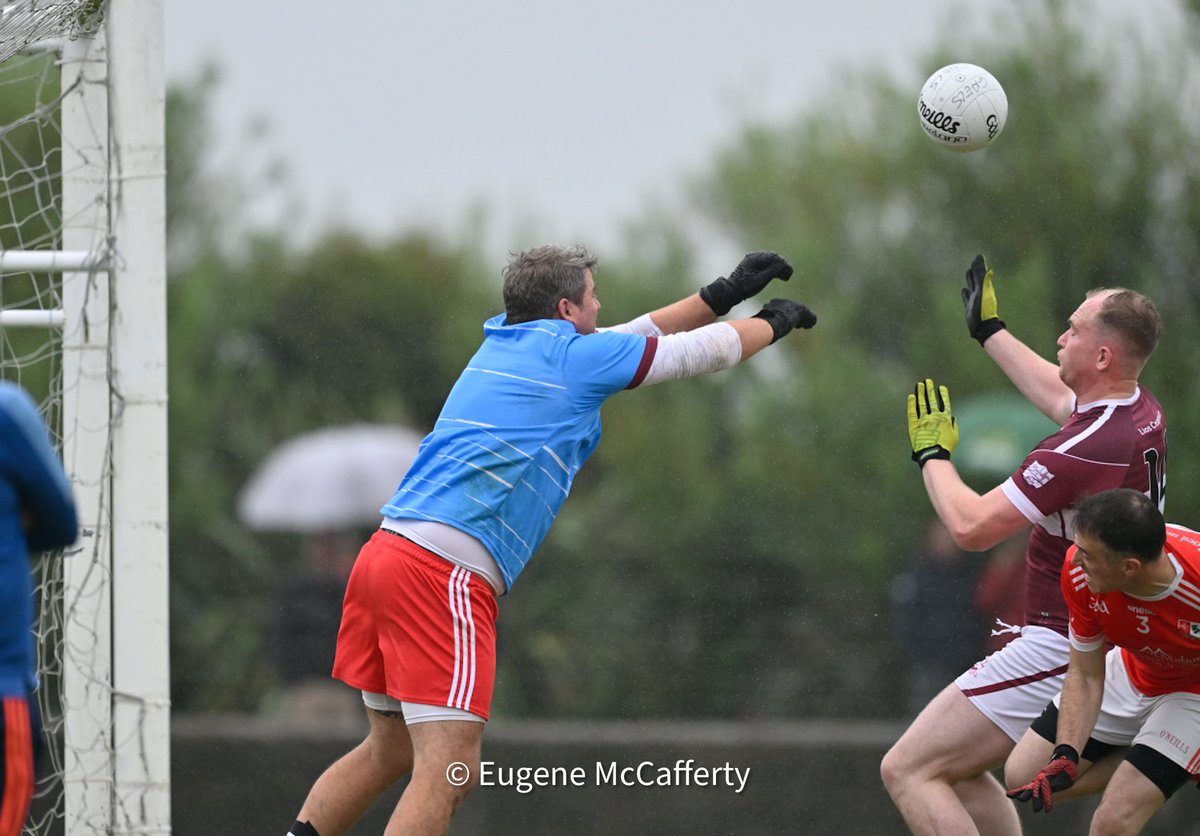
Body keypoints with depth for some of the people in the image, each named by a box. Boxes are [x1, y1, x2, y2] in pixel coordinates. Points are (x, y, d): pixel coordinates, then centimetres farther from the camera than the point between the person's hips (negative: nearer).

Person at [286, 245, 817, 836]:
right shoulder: (571, 355, -1)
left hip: (385, 551, 9)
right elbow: (705, 351, 10)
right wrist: (772, 322, 28)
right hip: (444, 572, -9)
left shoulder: (504, 343, 22)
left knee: (391, 751, 21)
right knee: (448, 774, -13)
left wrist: (721, 295, 36)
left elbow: (635, 336, 36)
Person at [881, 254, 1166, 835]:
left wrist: (932, 453, -5)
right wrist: (989, 330, 39)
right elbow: (1061, 398, 28)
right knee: (960, 771, 23)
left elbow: (971, 526, -23)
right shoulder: (1144, 413, 3)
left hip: (1061, 651, -10)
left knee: (908, 771, -9)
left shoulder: (1085, 449, -26)